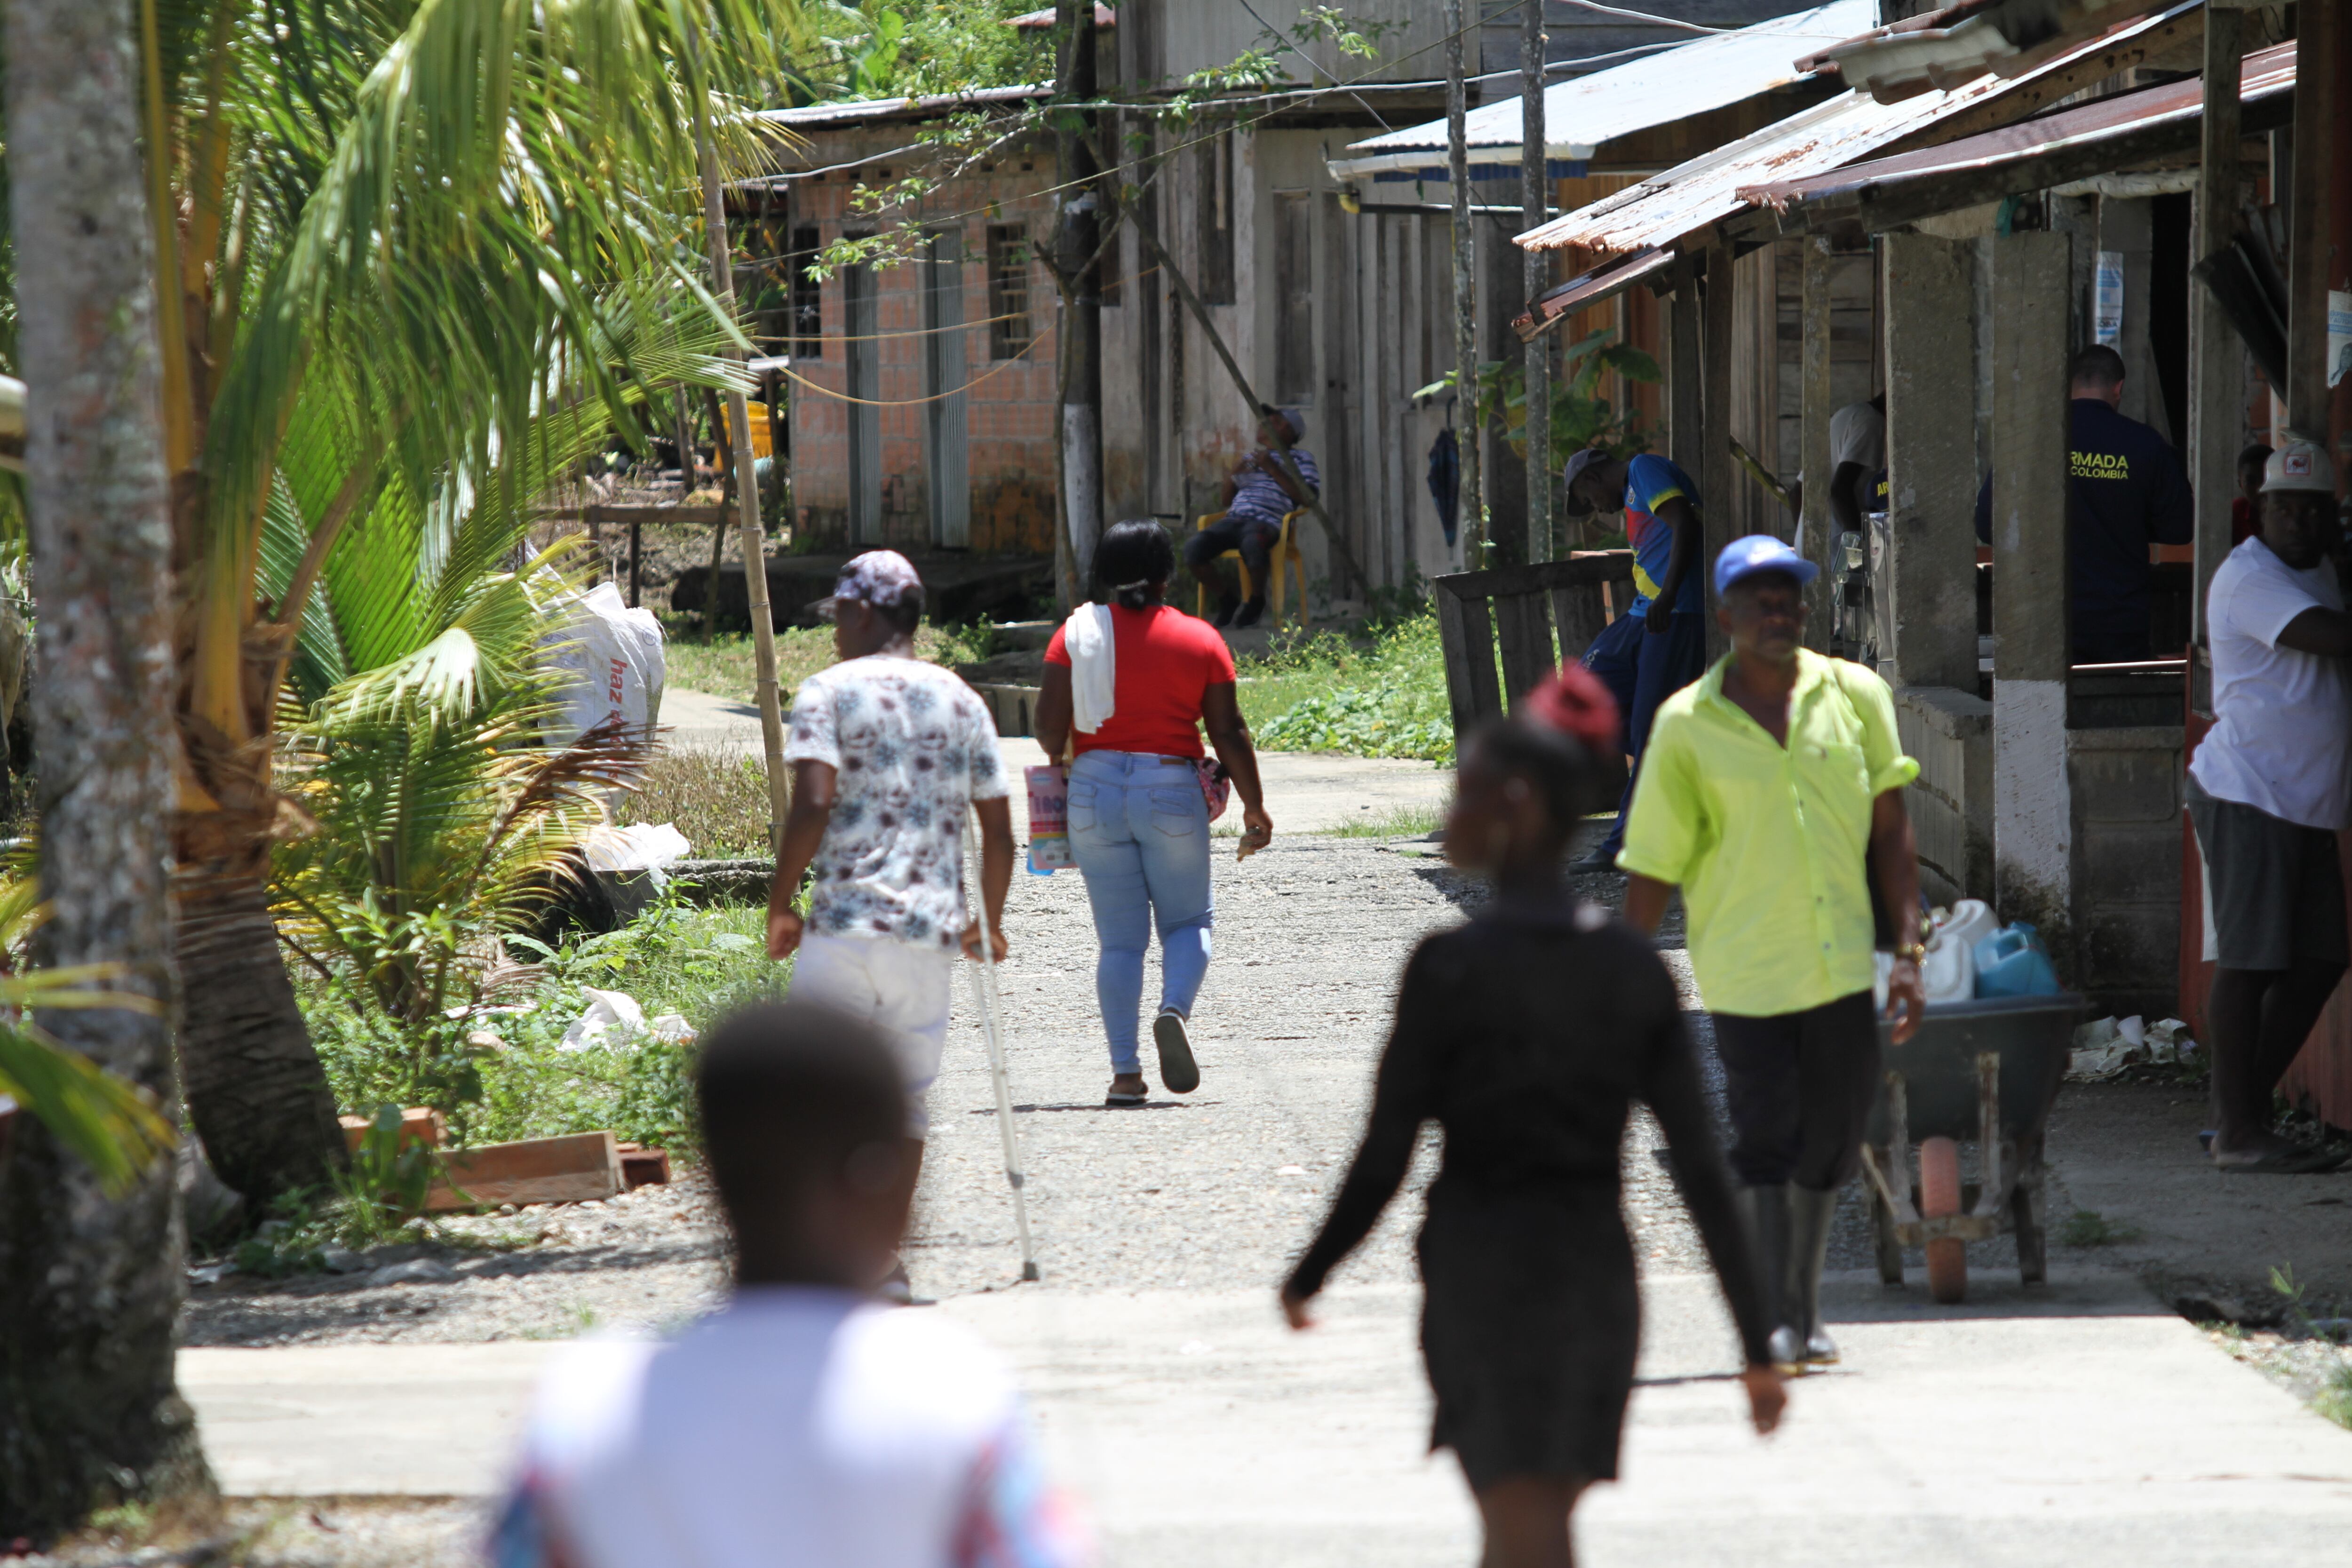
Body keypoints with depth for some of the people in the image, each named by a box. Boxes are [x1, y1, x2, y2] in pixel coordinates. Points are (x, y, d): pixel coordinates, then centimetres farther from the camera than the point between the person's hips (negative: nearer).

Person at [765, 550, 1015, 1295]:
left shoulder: (830, 691, -2)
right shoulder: (962, 702, 12)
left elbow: (813, 806, -14)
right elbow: (998, 829, 11)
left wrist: (780, 905, -5)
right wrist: (989, 921, 23)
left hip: (843, 926, -4)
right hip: (929, 931, 4)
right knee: (907, 1096, 11)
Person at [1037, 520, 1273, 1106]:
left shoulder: (1077, 632, 2)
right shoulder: (1200, 640, 2)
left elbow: (1049, 725, -4)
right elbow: (1229, 733, 0)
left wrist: (1061, 761, 17)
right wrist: (1254, 807, 8)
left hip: (1095, 789, 1)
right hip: (1172, 792, -1)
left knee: (1120, 939, 6)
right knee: (1189, 921, 14)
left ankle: (1125, 1071, -2)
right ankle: (1175, 1010, -16)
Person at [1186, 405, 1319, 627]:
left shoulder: (1300, 458, 15)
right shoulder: (1251, 459, 34)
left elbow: (1308, 498, -2)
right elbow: (1227, 500, 36)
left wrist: (1273, 469, -5)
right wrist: (1232, 476, 15)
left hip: (1267, 523, -5)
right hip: (1234, 518, 5)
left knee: (1252, 543, -43)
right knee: (1194, 547, -25)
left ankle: (1256, 601, -13)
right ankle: (1226, 600, -1)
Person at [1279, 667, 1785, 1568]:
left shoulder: (1452, 967, -11)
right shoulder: (1635, 970, 3)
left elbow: (1384, 1159, -9)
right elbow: (1703, 1171, 2)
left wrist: (1307, 1279, 6)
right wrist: (1757, 1344, 4)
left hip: (1484, 1275, -5)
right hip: (1600, 1274, 5)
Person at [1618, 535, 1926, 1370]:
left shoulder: (1855, 695, 3)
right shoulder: (1688, 724, -4)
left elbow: (1890, 830, 6)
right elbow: (1653, 864, 1)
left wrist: (1909, 951, 0)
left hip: (1843, 963, 3)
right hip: (1744, 967, -3)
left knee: (1830, 1142, 9)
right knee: (1766, 1136, -10)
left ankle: (1804, 1312, 24)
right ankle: (1776, 1321, -5)